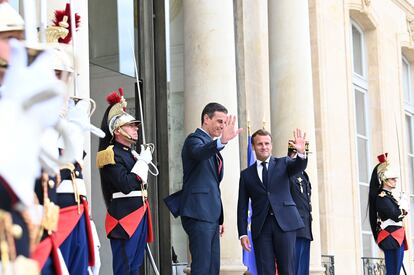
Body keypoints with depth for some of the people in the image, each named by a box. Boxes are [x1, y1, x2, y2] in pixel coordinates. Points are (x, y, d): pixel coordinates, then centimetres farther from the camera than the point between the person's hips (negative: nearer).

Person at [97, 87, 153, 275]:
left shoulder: (132, 153, 17)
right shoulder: (112, 154, -10)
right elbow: (126, 185, -21)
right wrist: (143, 161, -13)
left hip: (139, 215, 9)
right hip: (124, 217, -9)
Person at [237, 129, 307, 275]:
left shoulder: (283, 163, 12)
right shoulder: (246, 174, 14)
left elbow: (298, 167, -10)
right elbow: (242, 206, 12)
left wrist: (301, 153, -32)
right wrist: (242, 233, 2)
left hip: (284, 222, -1)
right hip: (261, 226, 1)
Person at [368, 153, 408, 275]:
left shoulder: (388, 196, 19)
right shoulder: (382, 197, -11)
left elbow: (399, 214, 19)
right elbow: (396, 216, -20)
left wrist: (401, 210, 2)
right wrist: (404, 206, -5)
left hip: (396, 238, 10)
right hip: (391, 238, -10)